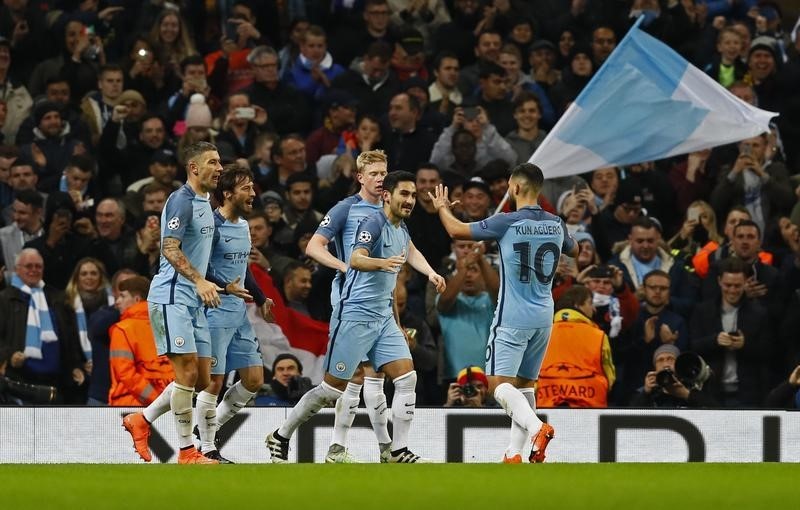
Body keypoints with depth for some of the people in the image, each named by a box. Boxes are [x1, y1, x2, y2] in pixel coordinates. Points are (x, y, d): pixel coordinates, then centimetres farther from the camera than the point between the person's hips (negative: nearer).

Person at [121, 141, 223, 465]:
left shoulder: (205, 204, 17)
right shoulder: (181, 201, -12)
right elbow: (170, 249, -21)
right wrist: (199, 280, -31)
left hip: (194, 300, 9)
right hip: (171, 296, -9)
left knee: (201, 380, 6)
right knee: (187, 372, -12)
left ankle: (142, 420, 18)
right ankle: (187, 451, -7)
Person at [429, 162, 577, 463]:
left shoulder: (507, 223, -13)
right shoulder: (556, 224, 4)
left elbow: (456, 231, -3)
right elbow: (574, 251, 27)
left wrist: (442, 208, 17)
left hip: (513, 319, -6)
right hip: (543, 318, 6)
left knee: (499, 383, -9)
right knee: (525, 384, 14)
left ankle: (536, 428, -31)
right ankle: (514, 453, 12)